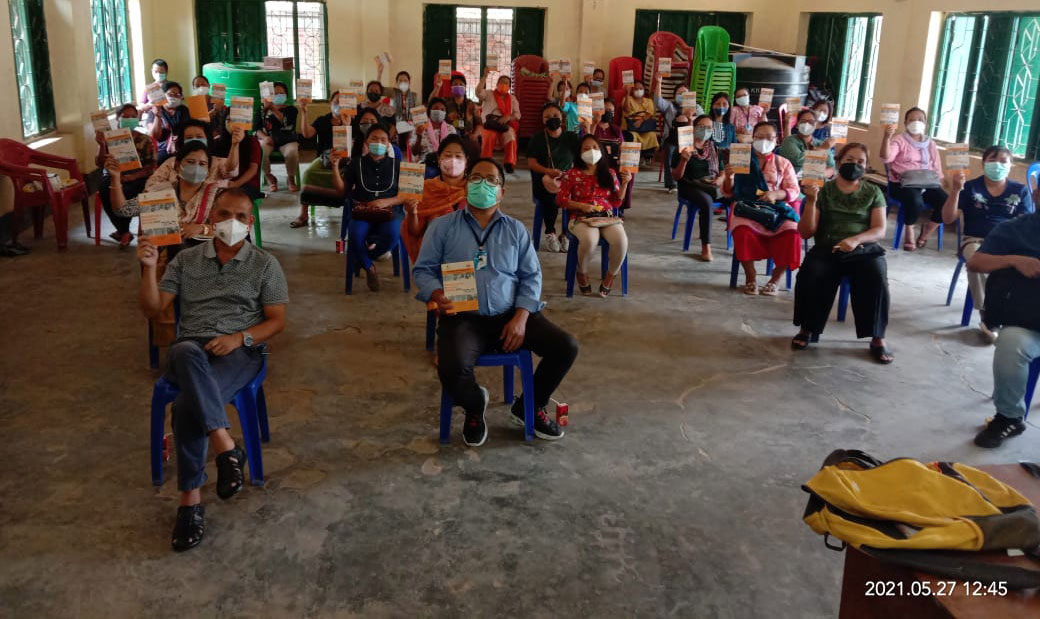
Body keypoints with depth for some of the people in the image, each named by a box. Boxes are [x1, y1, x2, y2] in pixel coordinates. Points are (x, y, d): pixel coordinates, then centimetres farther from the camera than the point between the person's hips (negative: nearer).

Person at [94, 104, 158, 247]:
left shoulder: (145, 140, 6)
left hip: (136, 178, -2)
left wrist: (133, 176, -19)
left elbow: (151, 166, -1)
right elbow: (100, 164, 3)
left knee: (126, 192, -36)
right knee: (105, 191, -33)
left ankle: (122, 231, -10)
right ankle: (125, 232, -17)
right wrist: (101, 145, -14)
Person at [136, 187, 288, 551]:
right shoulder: (186, 260, 15)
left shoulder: (264, 265, 8)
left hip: (241, 351, -2)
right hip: (192, 348, 2)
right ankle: (227, 448, -41)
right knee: (186, 353, -39)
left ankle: (191, 500, -25)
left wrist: (240, 337, -13)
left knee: (188, 403, -33)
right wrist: (149, 268, -7)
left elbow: (277, 321, 5)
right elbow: (153, 310, 9)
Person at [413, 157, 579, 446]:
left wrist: (521, 317, -7)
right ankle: (475, 406, 7)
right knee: (452, 370, -34)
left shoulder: (516, 229, 14)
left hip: (511, 316, 3)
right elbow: (423, 270, 6)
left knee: (567, 347, -15)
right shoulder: (442, 226, 8)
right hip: (464, 318, -3)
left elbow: (531, 276, 10)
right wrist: (438, 296, -17)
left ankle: (529, 407, 12)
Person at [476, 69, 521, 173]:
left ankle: (509, 163, -26)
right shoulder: (489, 95, 16)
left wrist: (508, 118, -12)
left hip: (505, 125, 2)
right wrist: (484, 76, -12)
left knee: (510, 135, -32)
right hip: (489, 124, -2)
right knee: (489, 136, -35)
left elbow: (517, 114, 10)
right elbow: (478, 92, -5)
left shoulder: (512, 98, 21)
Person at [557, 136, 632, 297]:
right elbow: (561, 199, 4)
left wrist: (625, 184, -1)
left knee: (621, 241, -31)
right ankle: (582, 273, -4)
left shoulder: (609, 173, 15)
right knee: (589, 240, -38)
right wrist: (581, 206, -11)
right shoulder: (572, 174, 8)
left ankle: (610, 276, -3)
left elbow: (616, 202, 14)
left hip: (607, 216, 2)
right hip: (581, 218, -2)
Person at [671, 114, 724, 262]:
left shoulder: (714, 147, 16)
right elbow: (676, 177, -2)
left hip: (711, 186, 4)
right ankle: (706, 247, -29)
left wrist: (721, 179, -5)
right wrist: (684, 160, -19)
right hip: (690, 186, -4)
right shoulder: (683, 147, 2)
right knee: (706, 200, -37)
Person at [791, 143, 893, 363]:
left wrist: (856, 239, -18)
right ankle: (807, 329, -8)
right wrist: (811, 202, -14)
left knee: (876, 281, -30)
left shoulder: (873, 193, 12)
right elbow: (806, 232, 2)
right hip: (826, 249, 0)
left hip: (864, 249, 1)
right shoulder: (823, 191, 7)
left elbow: (879, 230, 2)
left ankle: (878, 338, -15)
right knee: (809, 277, -31)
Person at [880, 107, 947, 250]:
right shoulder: (899, 140, 3)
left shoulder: (930, 144, 20)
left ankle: (925, 234, 1)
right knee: (915, 201, -37)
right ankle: (910, 231, -9)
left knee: (946, 201, -20)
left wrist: (939, 182, 5)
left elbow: (937, 168, 21)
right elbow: (886, 158, -16)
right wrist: (887, 137, -29)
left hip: (927, 184, 5)